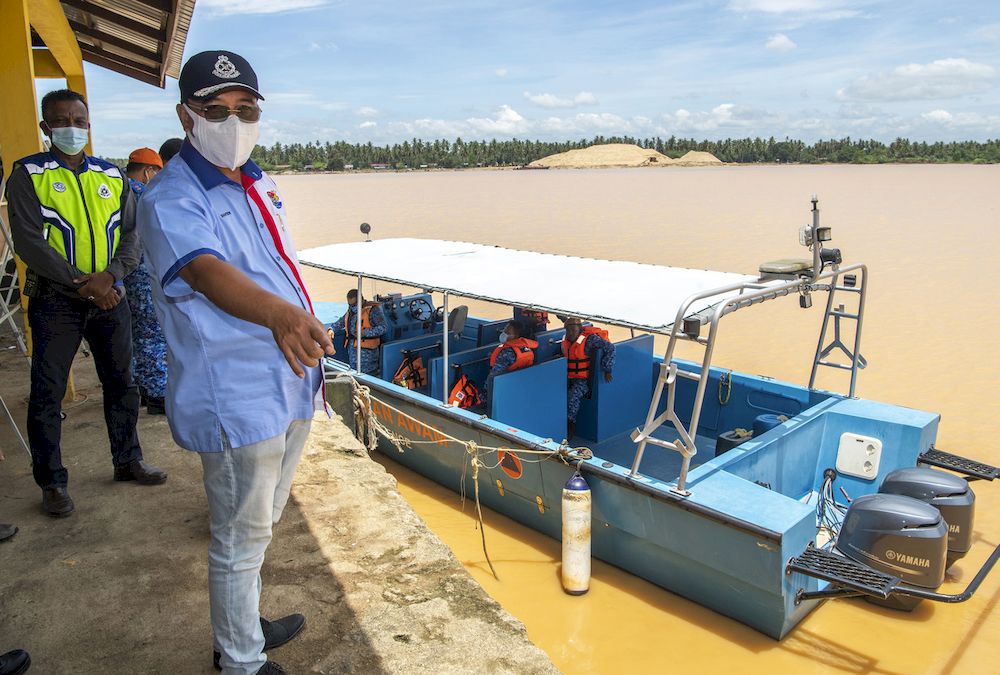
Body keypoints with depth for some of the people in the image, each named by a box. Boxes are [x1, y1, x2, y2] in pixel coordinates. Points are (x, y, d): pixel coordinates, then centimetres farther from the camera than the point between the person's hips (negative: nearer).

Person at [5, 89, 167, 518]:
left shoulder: (112, 177, 10)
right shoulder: (28, 175, -1)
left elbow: (132, 235, 5)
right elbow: (29, 242, -10)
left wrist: (109, 276, -13)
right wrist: (81, 284, -17)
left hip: (109, 296, 4)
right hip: (55, 300, -3)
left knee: (121, 383, 12)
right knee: (47, 394, 1)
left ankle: (128, 462, 27)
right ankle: (52, 483, 14)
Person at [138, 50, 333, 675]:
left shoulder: (260, 184, 12)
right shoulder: (170, 199, -14)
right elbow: (206, 271, -35)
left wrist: (311, 354, 18)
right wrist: (279, 314, -54)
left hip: (291, 385, 9)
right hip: (235, 399, -9)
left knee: (260, 523, 24)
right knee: (242, 537, 5)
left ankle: (243, 625, 45)